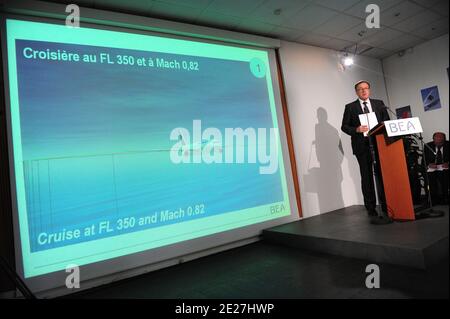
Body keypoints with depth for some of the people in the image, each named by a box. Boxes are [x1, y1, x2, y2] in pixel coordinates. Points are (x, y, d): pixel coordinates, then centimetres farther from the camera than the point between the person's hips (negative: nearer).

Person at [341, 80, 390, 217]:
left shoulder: (379, 103, 14)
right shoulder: (350, 107, 6)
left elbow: (387, 121, 13)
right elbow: (344, 126, 3)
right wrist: (356, 130, -15)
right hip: (362, 145, -2)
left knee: (382, 174, 2)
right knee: (367, 177, 3)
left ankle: (386, 205, 13)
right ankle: (371, 208, 10)